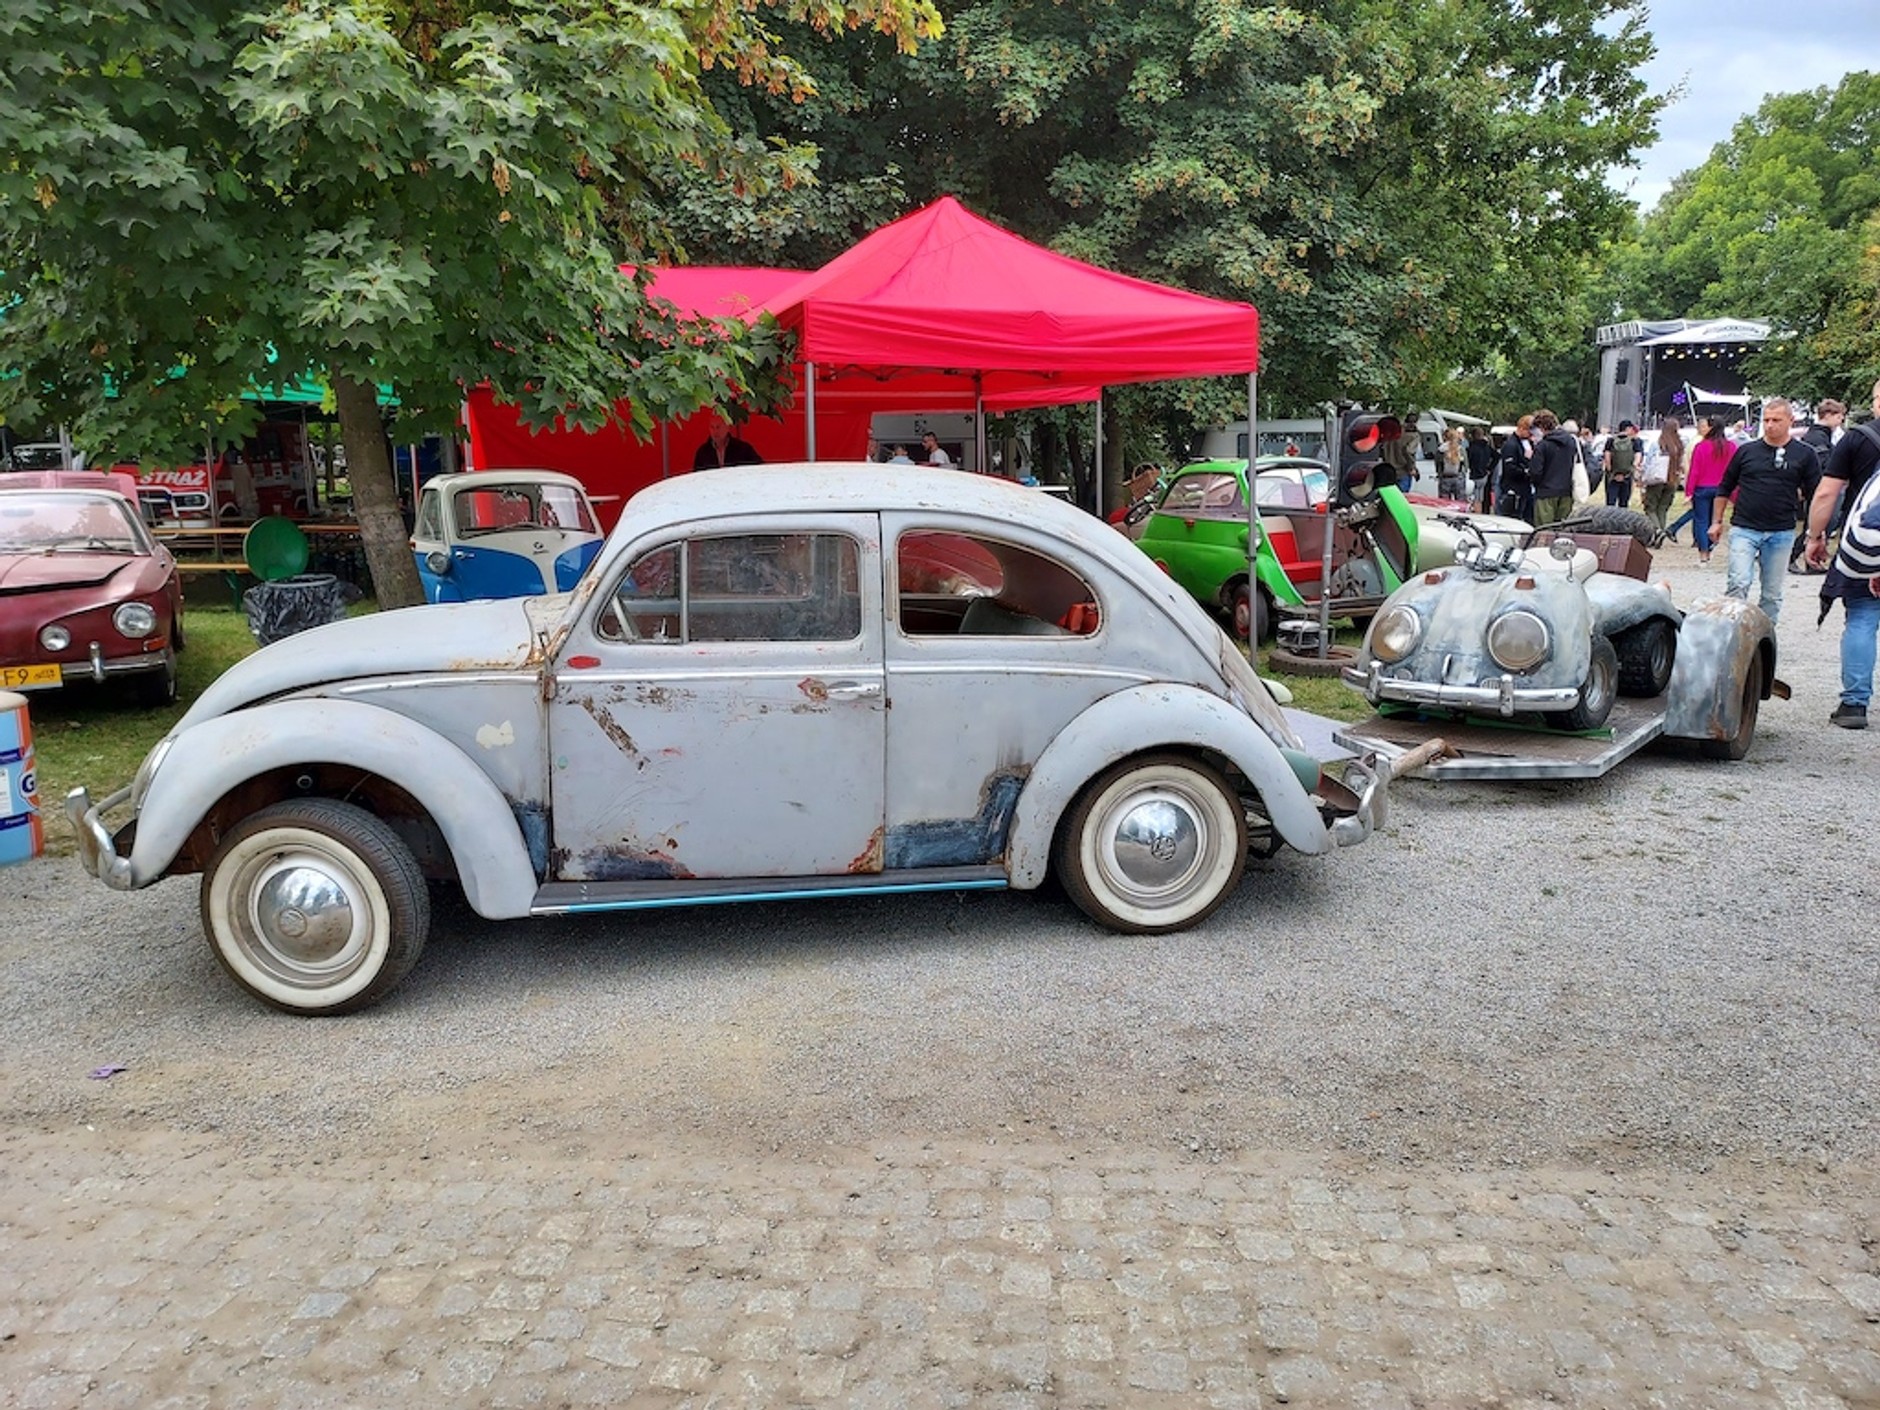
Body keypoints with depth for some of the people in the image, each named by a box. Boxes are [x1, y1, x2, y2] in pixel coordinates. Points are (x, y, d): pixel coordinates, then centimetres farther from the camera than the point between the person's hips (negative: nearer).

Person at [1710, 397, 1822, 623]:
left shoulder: (1805, 454, 2)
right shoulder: (1747, 451, 4)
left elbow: (1817, 495, 3)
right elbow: (1725, 488, 14)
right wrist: (1716, 521, 11)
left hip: (1781, 533, 1)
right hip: (1744, 529, -1)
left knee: (1772, 593, 9)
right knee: (1738, 584, -15)